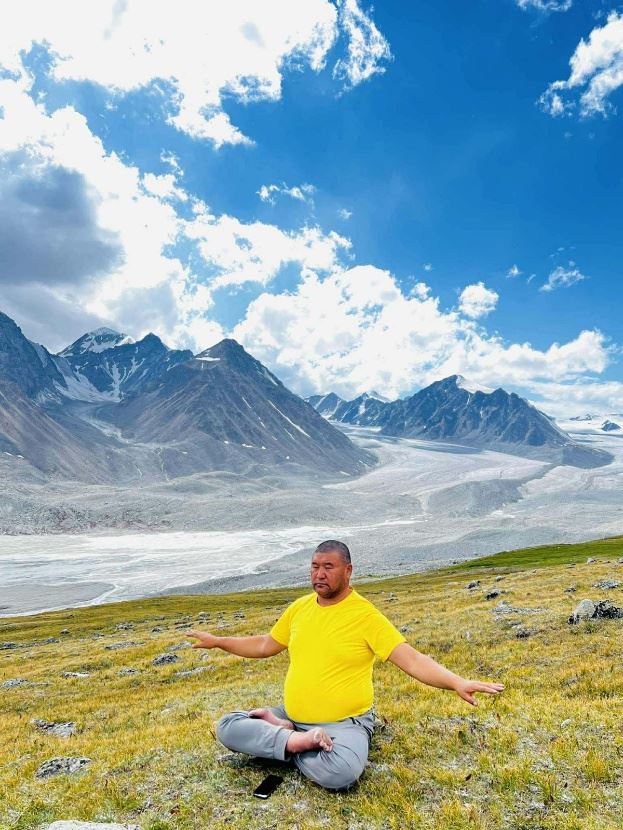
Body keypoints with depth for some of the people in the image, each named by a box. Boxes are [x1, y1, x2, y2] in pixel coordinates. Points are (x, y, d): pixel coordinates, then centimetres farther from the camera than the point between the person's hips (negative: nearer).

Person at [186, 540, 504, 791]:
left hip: (344, 723, -5)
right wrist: (217, 641, 20)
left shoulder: (365, 615, -15)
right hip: (294, 716, 5)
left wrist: (457, 683, -37)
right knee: (227, 726, -8)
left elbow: (412, 660, -21)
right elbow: (264, 646, 18)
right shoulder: (300, 607, 3)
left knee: (340, 773, -36)